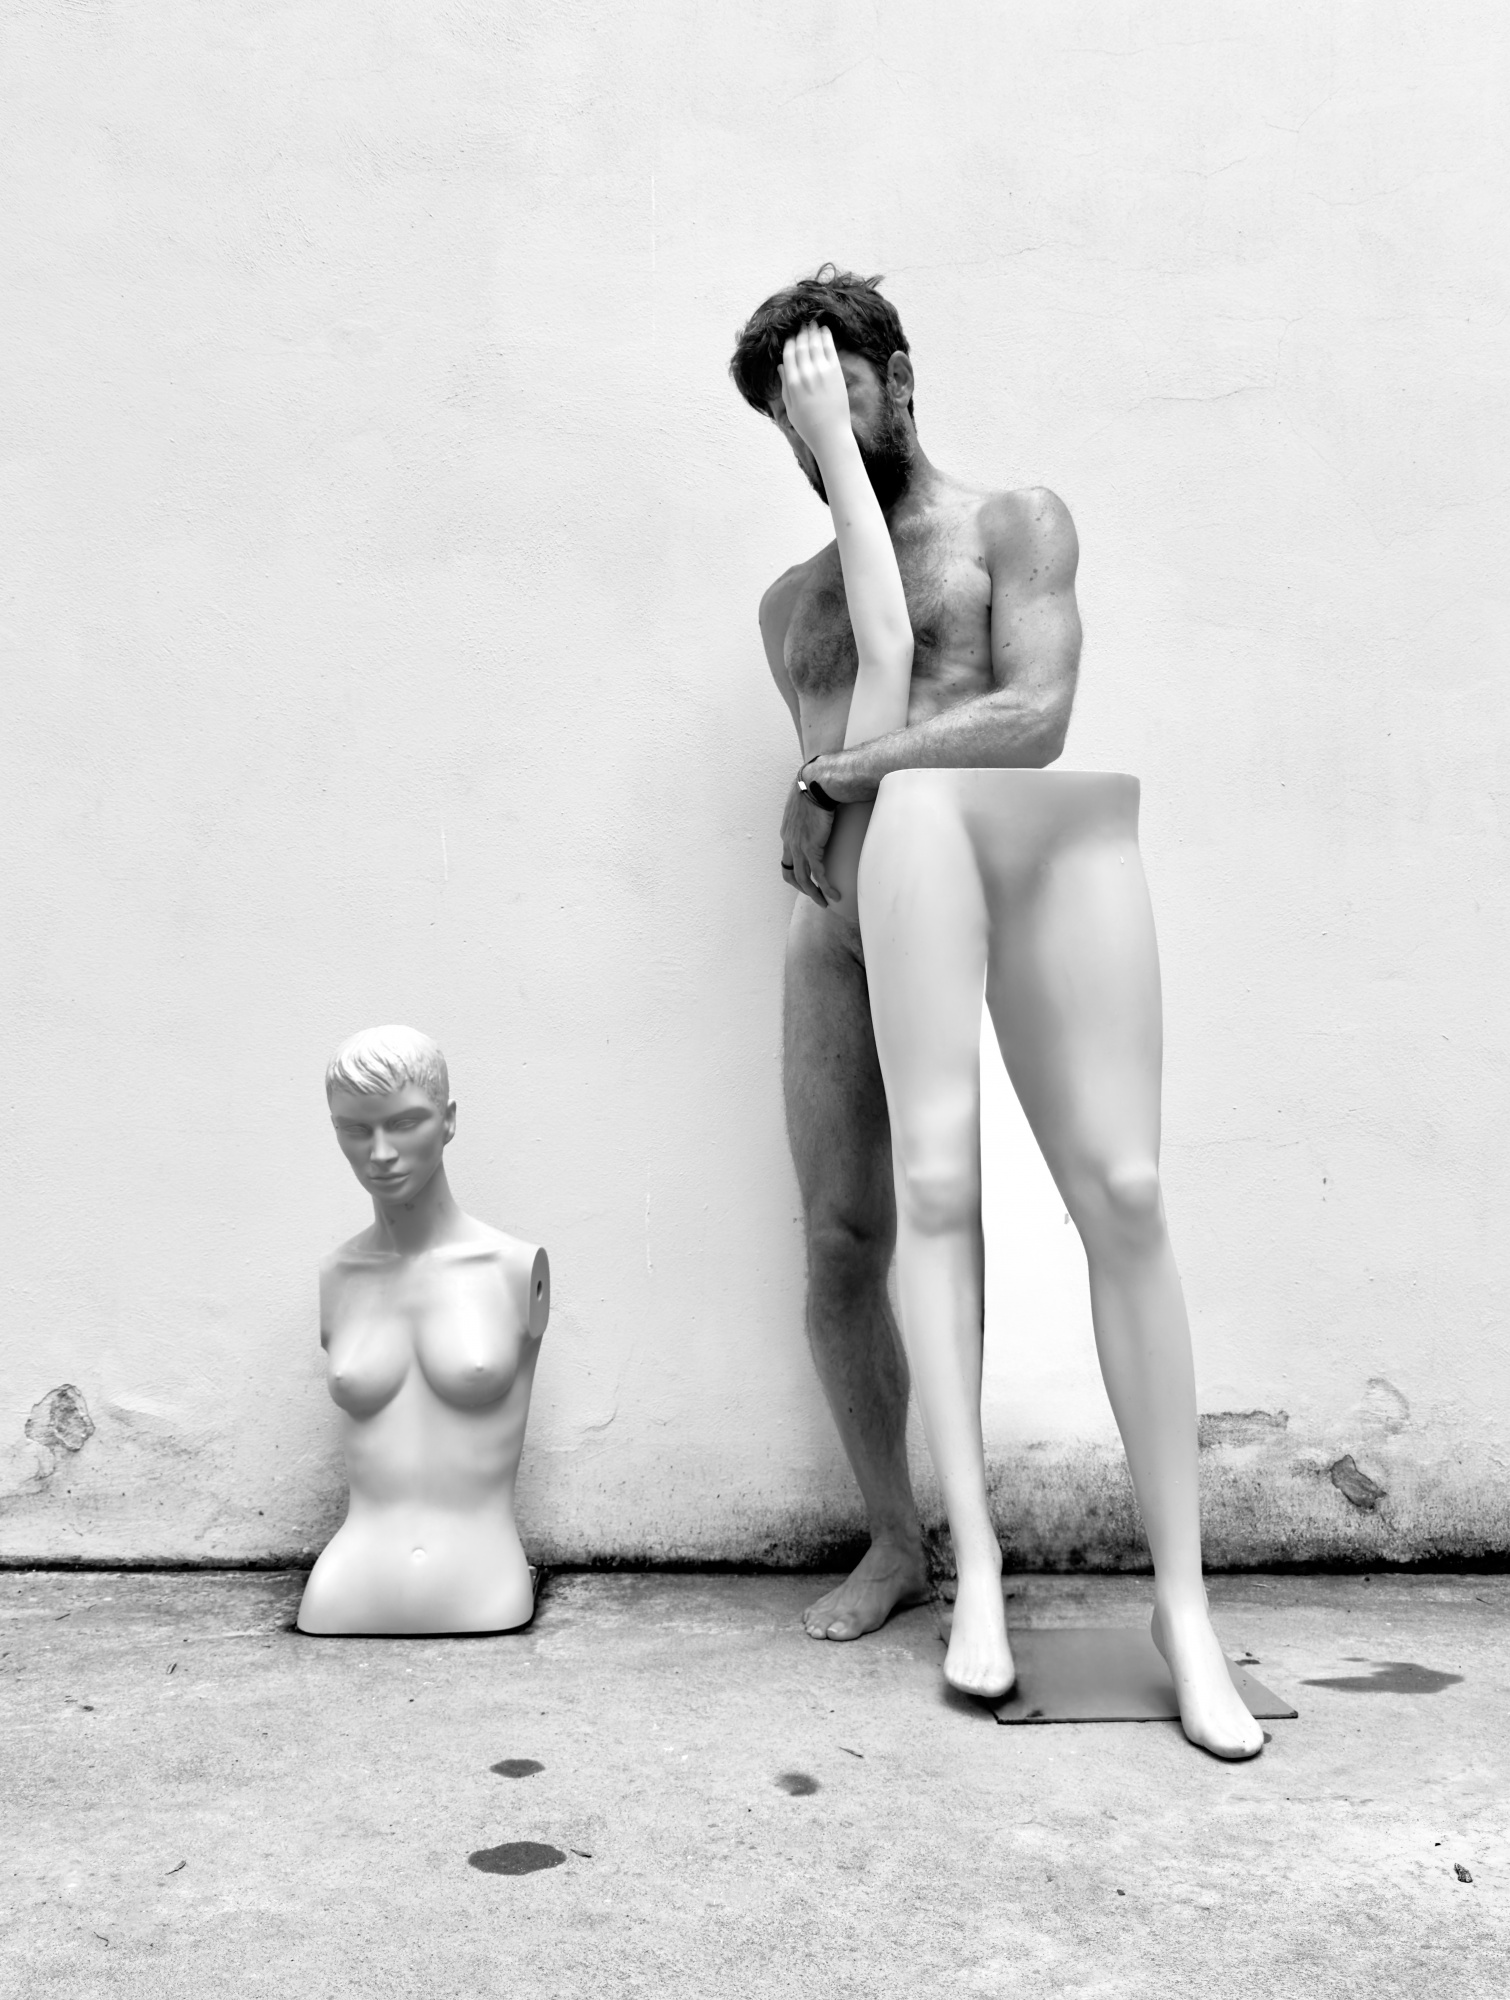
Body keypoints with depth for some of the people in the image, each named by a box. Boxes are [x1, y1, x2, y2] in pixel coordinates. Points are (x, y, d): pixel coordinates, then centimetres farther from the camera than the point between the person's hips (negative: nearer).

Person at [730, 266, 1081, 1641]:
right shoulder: (793, 600, 23)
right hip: (836, 931, 5)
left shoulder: (1012, 526, 6)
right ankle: (893, 1541, 17)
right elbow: (830, 783, 14)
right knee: (839, 1244, 2)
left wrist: (834, 779, -12)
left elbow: (1036, 719, -11)